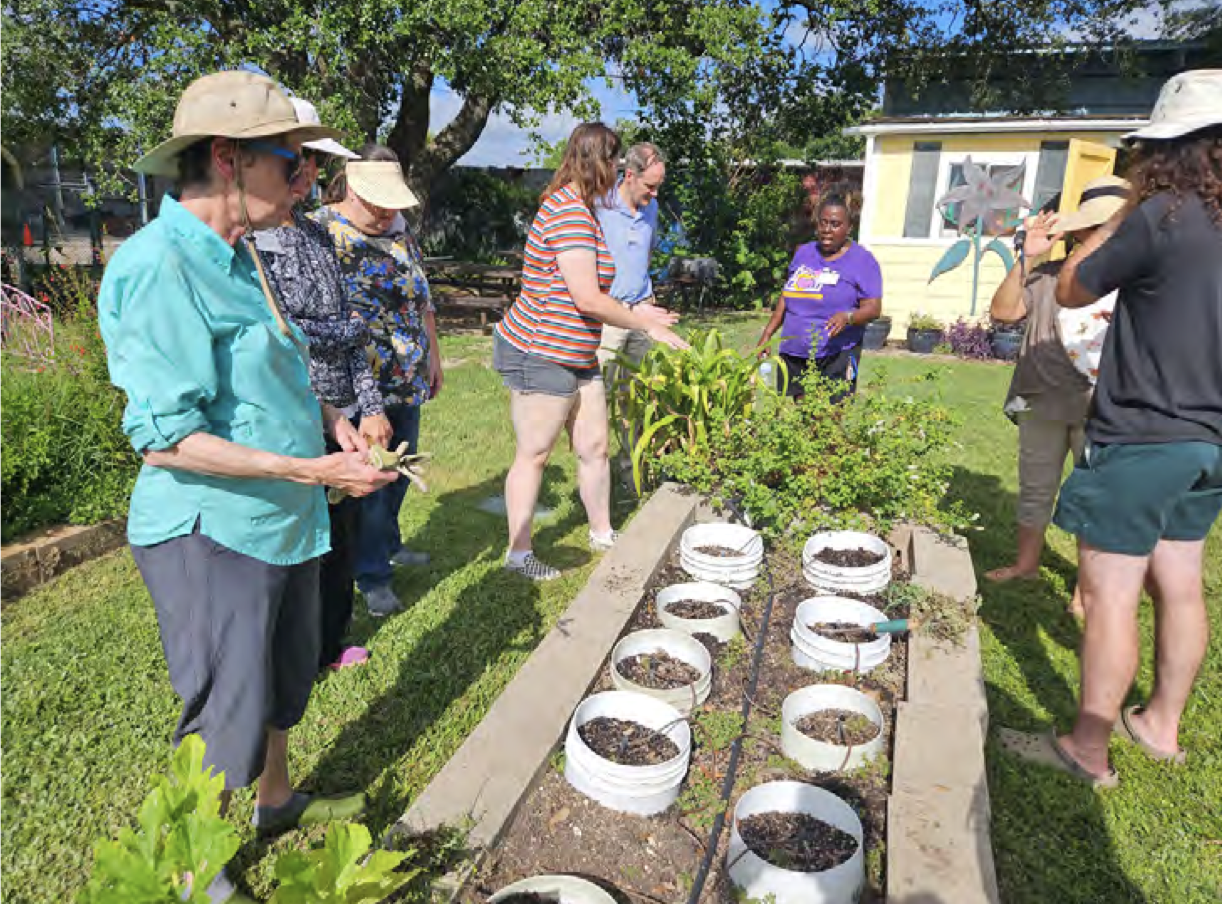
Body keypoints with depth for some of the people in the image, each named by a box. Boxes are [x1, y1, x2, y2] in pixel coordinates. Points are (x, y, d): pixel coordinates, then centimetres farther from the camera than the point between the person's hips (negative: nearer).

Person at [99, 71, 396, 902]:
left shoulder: (238, 257, 9)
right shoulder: (157, 269, -21)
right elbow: (164, 438, -23)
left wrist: (327, 416, 5)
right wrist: (307, 470, -25)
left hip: (281, 522, 9)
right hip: (212, 535, -9)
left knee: (284, 683, 25)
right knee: (227, 722, 6)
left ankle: (277, 801, 49)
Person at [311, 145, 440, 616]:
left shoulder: (400, 232, 11)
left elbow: (422, 300, 19)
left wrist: (433, 356, 20)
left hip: (407, 383, 7)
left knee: (399, 472, 18)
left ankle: (388, 544, 40)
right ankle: (373, 574, 16)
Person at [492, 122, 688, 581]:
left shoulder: (576, 208, 14)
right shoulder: (570, 213, -19)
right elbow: (588, 300, -23)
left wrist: (634, 314, 10)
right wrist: (644, 323, -11)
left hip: (578, 356, 10)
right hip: (540, 356, -10)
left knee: (595, 446, 15)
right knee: (534, 455, 2)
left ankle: (602, 533, 32)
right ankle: (518, 554, 16)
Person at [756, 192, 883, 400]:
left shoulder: (863, 260, -1)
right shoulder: (803, 253, 15)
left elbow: (873, 308, -8)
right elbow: (786, 297, 20)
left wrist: (848, 317, -28)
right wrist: (767, 335, 14)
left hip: (836, 355, -5)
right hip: (793, 353, 5)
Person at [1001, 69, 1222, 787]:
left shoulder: (1163, 217, -16)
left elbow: (1071, 290, -5)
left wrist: (1124, 214, 4)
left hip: (1141, 440, -9)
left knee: (1109, 595, -1)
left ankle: (1088, 750, 10)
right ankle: (1162, 725, 33)